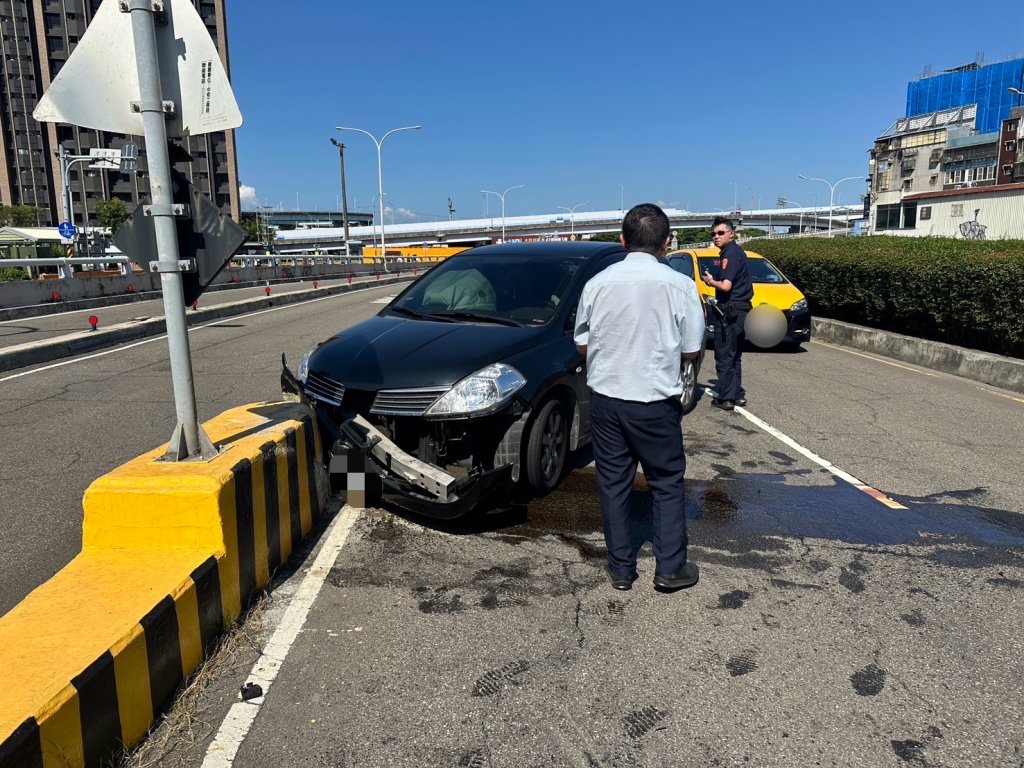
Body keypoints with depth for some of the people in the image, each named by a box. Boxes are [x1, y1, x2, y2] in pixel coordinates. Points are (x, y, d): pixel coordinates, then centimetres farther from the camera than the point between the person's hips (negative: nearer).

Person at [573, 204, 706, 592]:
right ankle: (670, 568, 18)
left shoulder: (598, 283, -4)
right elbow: (691, 350, -2)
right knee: (667, 484, 13)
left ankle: (621, 568, 21)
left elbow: (582, 345, 4)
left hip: (606, 398, 2)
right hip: (656, 402, -2)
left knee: (613, 483, 12)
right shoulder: (680, 285, -9)